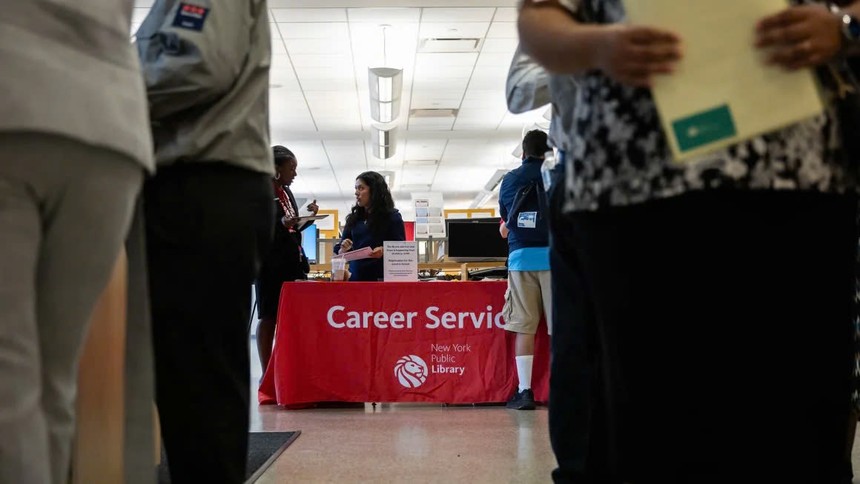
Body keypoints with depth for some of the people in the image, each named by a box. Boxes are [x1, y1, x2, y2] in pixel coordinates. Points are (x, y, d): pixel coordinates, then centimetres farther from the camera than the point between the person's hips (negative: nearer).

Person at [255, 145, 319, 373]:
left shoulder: (286, 192, 15)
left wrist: (308, 216, 5)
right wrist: (281, 224, -26)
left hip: (292, 262, 7)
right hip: (270, 264, -7)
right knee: (269, 318, -2)